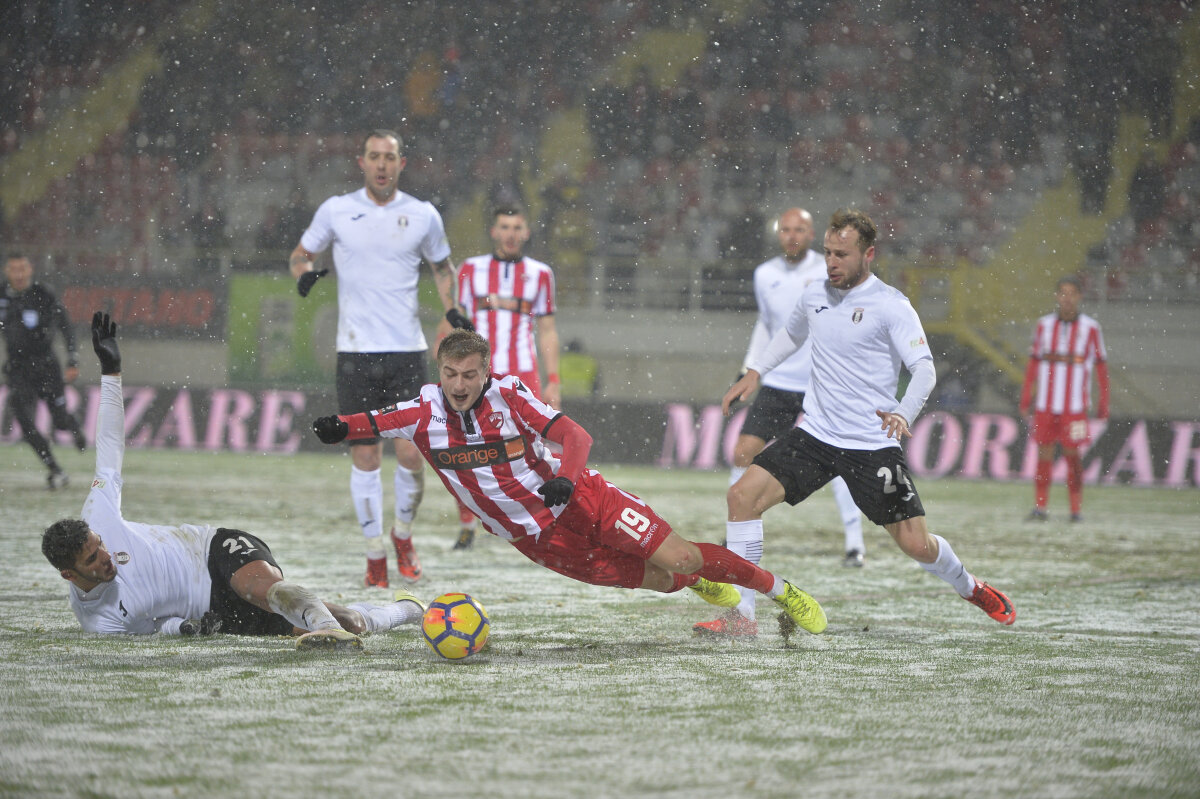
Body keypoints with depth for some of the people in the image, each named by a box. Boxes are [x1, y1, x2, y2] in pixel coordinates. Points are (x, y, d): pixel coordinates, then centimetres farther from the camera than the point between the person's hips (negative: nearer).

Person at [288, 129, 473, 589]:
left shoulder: (423, 215, 5)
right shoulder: (336, 210, 3)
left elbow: (442, 265, 21)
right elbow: (301, 253, 16)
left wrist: (451, 309, 4)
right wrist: (305, 272, -7)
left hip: (407, 350, 0)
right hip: (356, 352, 0)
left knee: (411, 453, -8)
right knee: (364, 455, -1)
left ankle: (403, 535, 19)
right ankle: (375, 555, 12)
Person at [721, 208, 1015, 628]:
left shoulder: (891, 305, -9)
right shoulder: (814, 295, 7)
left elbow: (925, 369, -16)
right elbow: (791, 334, 30)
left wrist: (903, 413, -35)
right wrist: (754, 373, 18)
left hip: (874, 445, -4)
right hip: (815, 433, 4)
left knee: (916, 544, -5)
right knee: (743, 495, -14)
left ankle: (970, 587, 29)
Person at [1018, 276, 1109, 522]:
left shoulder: (1090, 328, 2)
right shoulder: (1044, 325, 9)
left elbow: (1101, 365, 6)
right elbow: (1033, 361, 15)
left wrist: (1104, 401, 3)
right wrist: (1026, 394, 11)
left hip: (1074, 407, -2)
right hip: (1045, 404, 2)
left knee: (1072, 456, -4)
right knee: (1044, 453, -1)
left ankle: (1076, 509, 2)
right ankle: (1040, 506, 2)